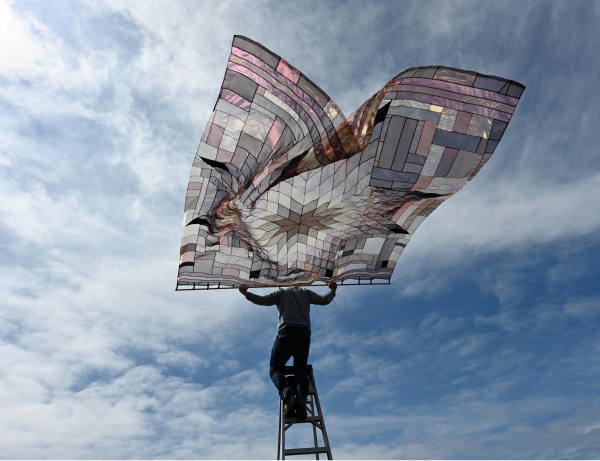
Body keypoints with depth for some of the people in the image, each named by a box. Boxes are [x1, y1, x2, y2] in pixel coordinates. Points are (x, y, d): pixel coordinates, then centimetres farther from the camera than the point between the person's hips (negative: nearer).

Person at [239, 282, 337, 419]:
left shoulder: (281, 292, 18)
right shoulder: (305, 292, 25)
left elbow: (263, 301, 5)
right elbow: (324, 300, 19)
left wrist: (246, 293, 17)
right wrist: (332, 291, 37)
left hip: (286, 332, -2)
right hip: (304, 334, 3)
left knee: (275, 368, 2)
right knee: (301, 369, 2)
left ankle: (286, 391, -30)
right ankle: (302, 399, -26)